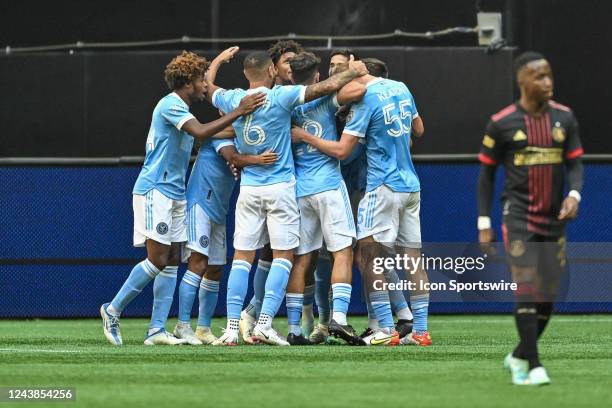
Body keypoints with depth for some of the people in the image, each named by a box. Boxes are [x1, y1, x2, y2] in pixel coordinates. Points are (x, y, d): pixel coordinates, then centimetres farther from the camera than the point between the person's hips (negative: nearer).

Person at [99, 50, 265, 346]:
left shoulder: (181, 108, 18)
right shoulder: (170, 105, -13)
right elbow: (201, 132, -27)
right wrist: (238, 113, -25)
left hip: (174, 194, 10)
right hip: (154, 190, -10)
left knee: (172, 261, 4)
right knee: (158, 260, -12)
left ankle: (156, 330, 2)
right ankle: (113, 310, 1)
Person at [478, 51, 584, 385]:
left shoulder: (564, 117, 4)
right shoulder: (502, 123, -5)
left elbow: (575, 163, 7)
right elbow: (487, 172, 2)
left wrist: (574, 194, -14)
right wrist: (484, 223, -1)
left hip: (554, 219, 4)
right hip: (519, 216, -4)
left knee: (548, 295, 7)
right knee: (527, 288, -16)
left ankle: (519, 357, 26)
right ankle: (533, 366, -17)